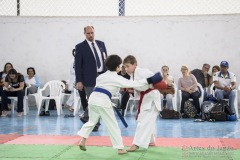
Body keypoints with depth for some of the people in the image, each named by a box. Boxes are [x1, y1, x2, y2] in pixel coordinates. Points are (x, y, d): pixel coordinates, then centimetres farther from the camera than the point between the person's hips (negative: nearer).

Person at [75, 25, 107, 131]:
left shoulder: (101, 44, 11)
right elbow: (77, 65, -5)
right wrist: (79, 81, -10)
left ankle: (86, 117, 31)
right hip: (89, 78, -5)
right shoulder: (80, 47, -3)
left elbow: (106, 59, 15)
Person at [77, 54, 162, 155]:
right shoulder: (117, 78, -2)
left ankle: (82, 141, 14)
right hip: (103, 101, -6)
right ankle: (120, 148, 7)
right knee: (113, 126, 2)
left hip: (93, 98, 6)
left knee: (92, 121, 23)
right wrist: (148, 81, -6)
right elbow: (133, 84, -7)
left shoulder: (102, 76, 18)